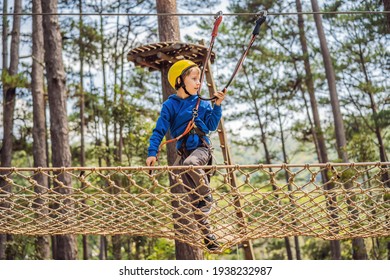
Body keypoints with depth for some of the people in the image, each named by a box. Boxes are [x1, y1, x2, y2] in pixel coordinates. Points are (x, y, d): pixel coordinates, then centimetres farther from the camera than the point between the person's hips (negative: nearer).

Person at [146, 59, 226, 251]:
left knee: (190, 163, -39)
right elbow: (159, 131, -2)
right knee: (195, 199, 1)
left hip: (202, 148, -1)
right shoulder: (170, 105, 0)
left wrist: (217, 105, -7)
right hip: (183, 152, 1)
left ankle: (208, 196, -20)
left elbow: (212, 126, 3)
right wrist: (152, 152, -13)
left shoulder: (202, 103, 6)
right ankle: (207, 235, 13)